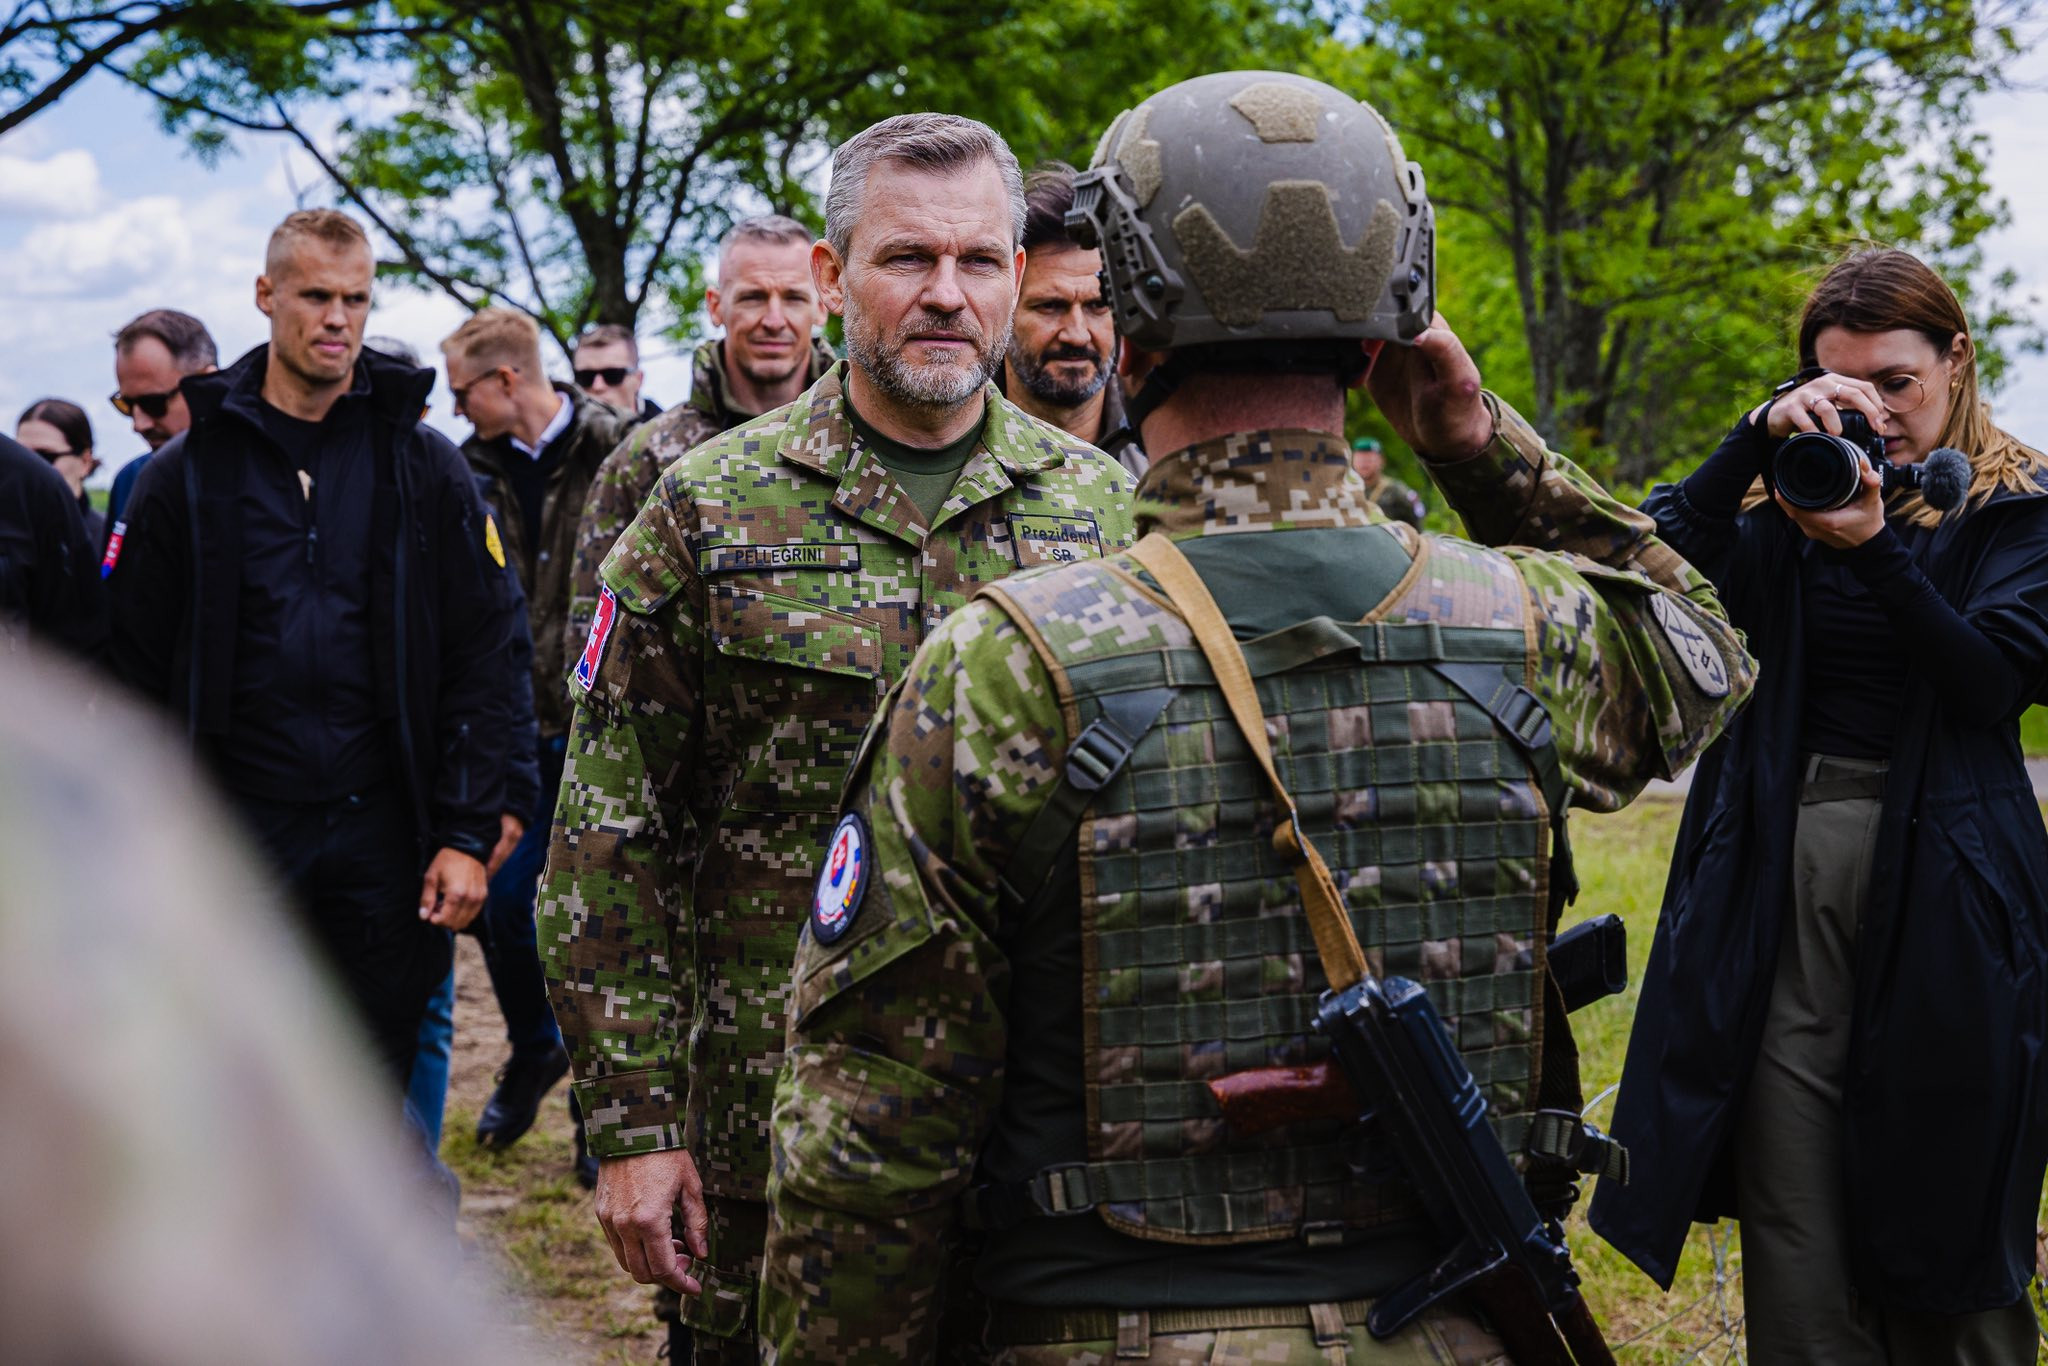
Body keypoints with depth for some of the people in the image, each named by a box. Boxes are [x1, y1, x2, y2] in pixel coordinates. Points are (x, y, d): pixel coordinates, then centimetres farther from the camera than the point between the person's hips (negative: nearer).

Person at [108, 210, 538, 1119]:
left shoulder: (424, 468, 4)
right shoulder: (189, 474, 5)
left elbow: (490, 656, 1)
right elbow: (140, 676, 6)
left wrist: (471, 834, -6)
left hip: (383, 836, 0)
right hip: (237, 834, 0)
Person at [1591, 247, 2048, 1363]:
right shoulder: (1795, 491, 12)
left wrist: (1877, 545, -22)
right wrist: (1761, 434, -15)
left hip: (1940, 886, -2)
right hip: (1782, 872, 3)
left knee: (1943, 1249, 5)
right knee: (1792, 1230, 2)